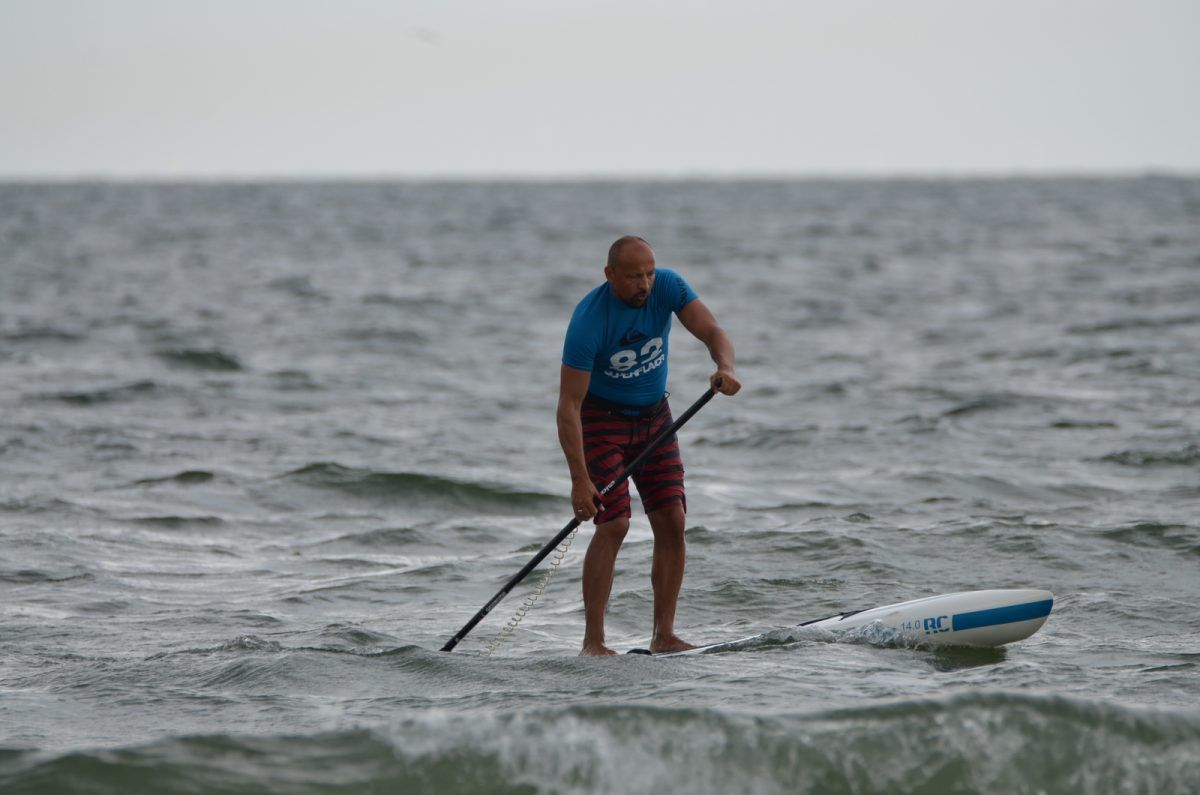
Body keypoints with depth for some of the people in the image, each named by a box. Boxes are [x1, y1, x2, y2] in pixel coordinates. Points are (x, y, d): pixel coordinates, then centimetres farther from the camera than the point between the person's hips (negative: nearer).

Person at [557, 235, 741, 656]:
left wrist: (725, 368, -42)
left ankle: (664, 636, 3)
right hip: (602, 418, -5)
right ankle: (592, 642, -13)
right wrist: (580, 479, -33)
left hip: (654, 416, 5)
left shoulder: (668, 287, -14)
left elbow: (711, 332, -17)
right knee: (614, 524, -16)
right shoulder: (589, 321, -27)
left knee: (671, 521, -3)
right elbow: (569, 406, -27)